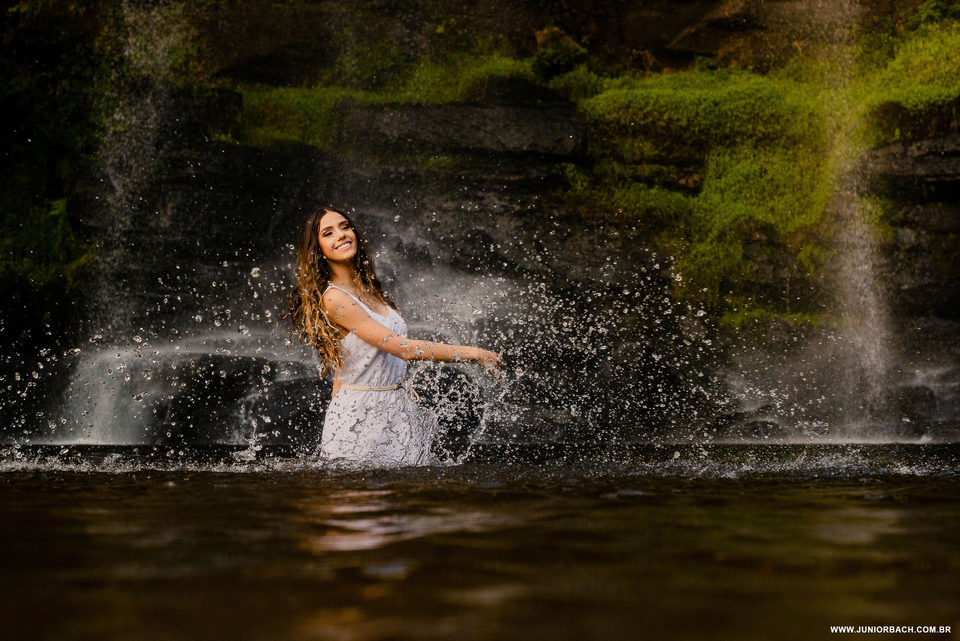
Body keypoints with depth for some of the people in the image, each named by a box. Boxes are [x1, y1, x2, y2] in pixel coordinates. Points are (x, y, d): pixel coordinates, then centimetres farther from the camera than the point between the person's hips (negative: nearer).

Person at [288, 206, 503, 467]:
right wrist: (471, 353, -17)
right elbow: (402, 348, -21)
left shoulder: (368, 289, 10)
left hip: (395, 414, 8)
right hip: (360, 422, -8)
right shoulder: (333, 299, -17)